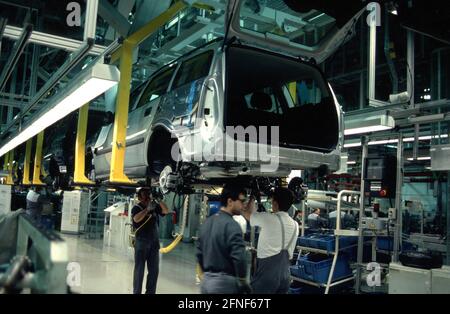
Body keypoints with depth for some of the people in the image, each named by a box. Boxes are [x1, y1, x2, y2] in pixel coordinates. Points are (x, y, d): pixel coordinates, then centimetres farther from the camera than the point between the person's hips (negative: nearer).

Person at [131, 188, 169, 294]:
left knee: (154, 270, 8)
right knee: (139, 269, 2)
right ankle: (137, 292, 10)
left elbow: (166, 211, -2)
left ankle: (150, 292, 17)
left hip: (154, 242, 5)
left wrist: (159, 200, -13)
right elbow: (136, 219, -23)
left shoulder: (155, 206, 7)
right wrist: (148, 209, -30)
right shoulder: (136, 208, -5)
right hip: (141, 242, -4)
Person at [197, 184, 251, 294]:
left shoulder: (207, 222, 9)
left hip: (206, 281, 8)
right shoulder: (231, 225, -17)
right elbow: (239, 257, -22)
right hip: (225, 282, -8)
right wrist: (243, 281, -9)